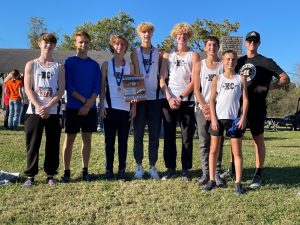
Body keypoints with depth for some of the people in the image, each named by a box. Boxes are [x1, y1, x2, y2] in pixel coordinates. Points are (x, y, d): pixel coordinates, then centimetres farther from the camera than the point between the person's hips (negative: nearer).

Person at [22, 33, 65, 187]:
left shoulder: (59, 67, 9)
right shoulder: (31, 64, 8)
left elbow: (61, 90, 0)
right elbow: (28, 88, -1)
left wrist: (48, 107, -12)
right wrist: (39, 107, -14)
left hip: (53, 111, 1)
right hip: (34, 110, -1)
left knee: (53, 144, 4)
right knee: (32, 144, 1)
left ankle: (50, 174, 14)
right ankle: (30, 175, 10)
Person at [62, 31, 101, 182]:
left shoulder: (94, 65, 10)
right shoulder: (69, 62, 2)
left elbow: (97, 87, 3)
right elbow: (68, 86, -5)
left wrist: (88, 105, -10)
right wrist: (84, 100, -13)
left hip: (90, 108, 3)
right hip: (73, 107, -3)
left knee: (87, 138, 5)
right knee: (70, 138, -1)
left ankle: (85, 171, 13)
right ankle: (66, 172, 6)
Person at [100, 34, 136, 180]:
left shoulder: (130, 66, 11)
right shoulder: (106, 65, 6)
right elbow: (102, 86, 4)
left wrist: (134, 107, 1)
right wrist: (102, 106, -5)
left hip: (125, 108, 1)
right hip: (110, 107, -1)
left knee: (123, 140, 4)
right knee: (109, 140, 4)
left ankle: (122, 169, 10)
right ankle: (109, 169, 11)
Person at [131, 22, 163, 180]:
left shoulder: (158, 53, 9)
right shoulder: (135, 53, 6)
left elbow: (161, 75, 9)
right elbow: (135, 73, -2)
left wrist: (163, 92, 0)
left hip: (155, 97, 1)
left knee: (154, 134, 3)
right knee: (138, 133, 2)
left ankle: (152, 167, 12)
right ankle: (139, 166, 11)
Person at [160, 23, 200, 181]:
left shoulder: (194, 55, 8)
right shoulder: (167, 55, 13)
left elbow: (194, 81, -2)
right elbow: (162, 79, 5)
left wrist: (180, 97, -11)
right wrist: (169, 98, -8)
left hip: (187, 101, -1)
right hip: (169, 100, 2)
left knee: (187, 137, 0)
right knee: (169, 136, 2)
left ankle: (186, 170, 9)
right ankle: (170, 168, 11)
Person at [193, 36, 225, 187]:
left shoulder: (223, 65, 6)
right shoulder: (199, 65, 8)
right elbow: (196, 88, 3)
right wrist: (204, 107, -7)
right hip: (202, 108, 1)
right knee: (204, 142, 1)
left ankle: (217, 173, 4)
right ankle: (205, 173, 7)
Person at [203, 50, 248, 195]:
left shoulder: (241, 79, 7)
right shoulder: (217, 79, 7)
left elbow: (245, 99, 3)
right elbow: (212, 100, 3)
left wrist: (243, 118, -7)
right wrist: (213, 119, -6)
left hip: (234, 118, 0)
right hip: (218, 118, 1)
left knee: (237, 151, 2)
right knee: (213, 150, 4)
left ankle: (238, 183, 8)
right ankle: (212, 180, 14)